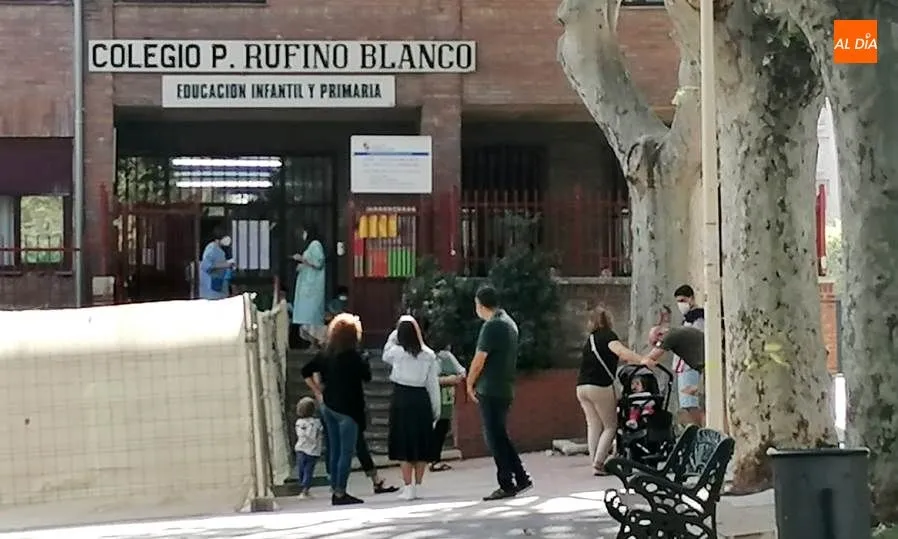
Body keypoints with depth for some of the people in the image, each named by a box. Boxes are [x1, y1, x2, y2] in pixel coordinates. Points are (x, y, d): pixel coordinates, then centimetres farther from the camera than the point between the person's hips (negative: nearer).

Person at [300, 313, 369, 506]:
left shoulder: (325, 354, 6)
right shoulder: (352, 356, -13)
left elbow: (306, 371, 10)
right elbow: (367, 376, -8)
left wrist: (318, 392, 12)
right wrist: (364, 363, 9)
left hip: (328, 406, 7)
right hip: (347, 408, -7)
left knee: (334, 450, 11)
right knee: (346, 451, -3)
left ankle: (336, 491, 16)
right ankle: (340, 493, -5)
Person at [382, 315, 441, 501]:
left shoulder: (396, 352, -5)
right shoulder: (428, 355, -1)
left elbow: (385, 355, 20)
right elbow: (433, 383, 1)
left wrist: (395, 332, 16)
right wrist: (436, 408, 8)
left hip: (401, 399, -2)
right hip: (421, 400, 2)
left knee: (404, 444, 3)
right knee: (421, 444, 10)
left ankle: (408, 487, -1)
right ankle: (417, 486, 11)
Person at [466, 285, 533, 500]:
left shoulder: (492, 326, -16)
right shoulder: (509, 323, 14)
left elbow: (479, 360, -15)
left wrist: (470, 384, 0)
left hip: (490, 391, -9)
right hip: (505, 389, 9)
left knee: (495, 438, -3)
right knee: (500, 436, 16)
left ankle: (506, 485, -1)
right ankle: (521, 478, 17)